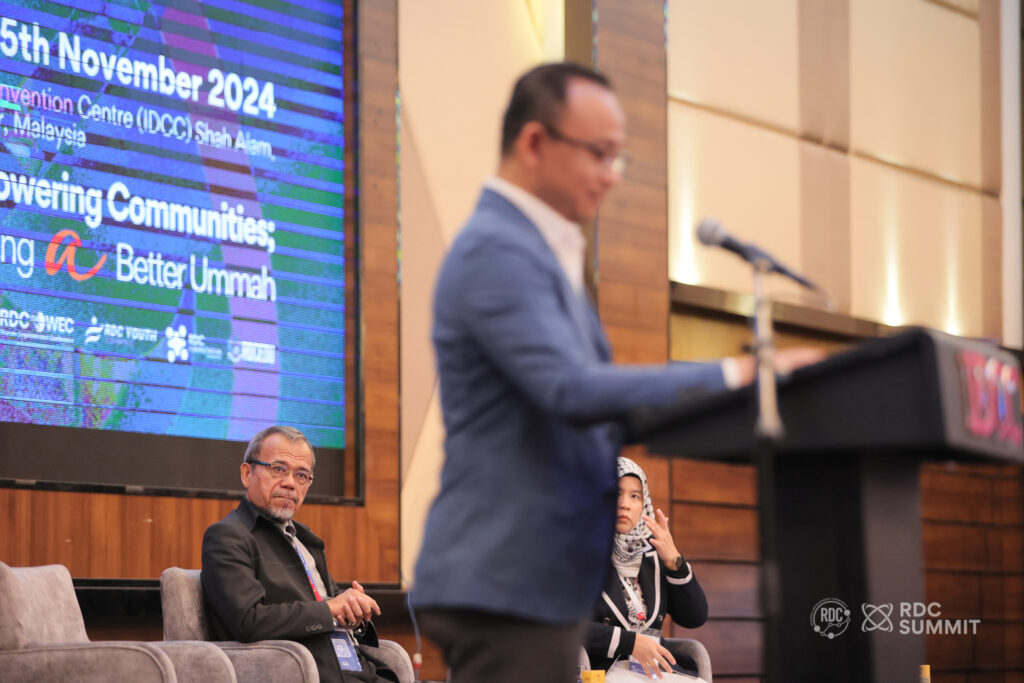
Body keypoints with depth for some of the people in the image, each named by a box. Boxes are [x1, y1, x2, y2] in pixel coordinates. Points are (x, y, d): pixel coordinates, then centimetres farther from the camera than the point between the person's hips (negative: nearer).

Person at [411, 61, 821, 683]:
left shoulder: (535, 248, 19)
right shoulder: (496, 251, -15)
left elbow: (583, 396, 22)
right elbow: (571, 390, -26)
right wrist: (732, 375, -26)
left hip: (538, 578, 10)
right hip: (505, 583, -10)